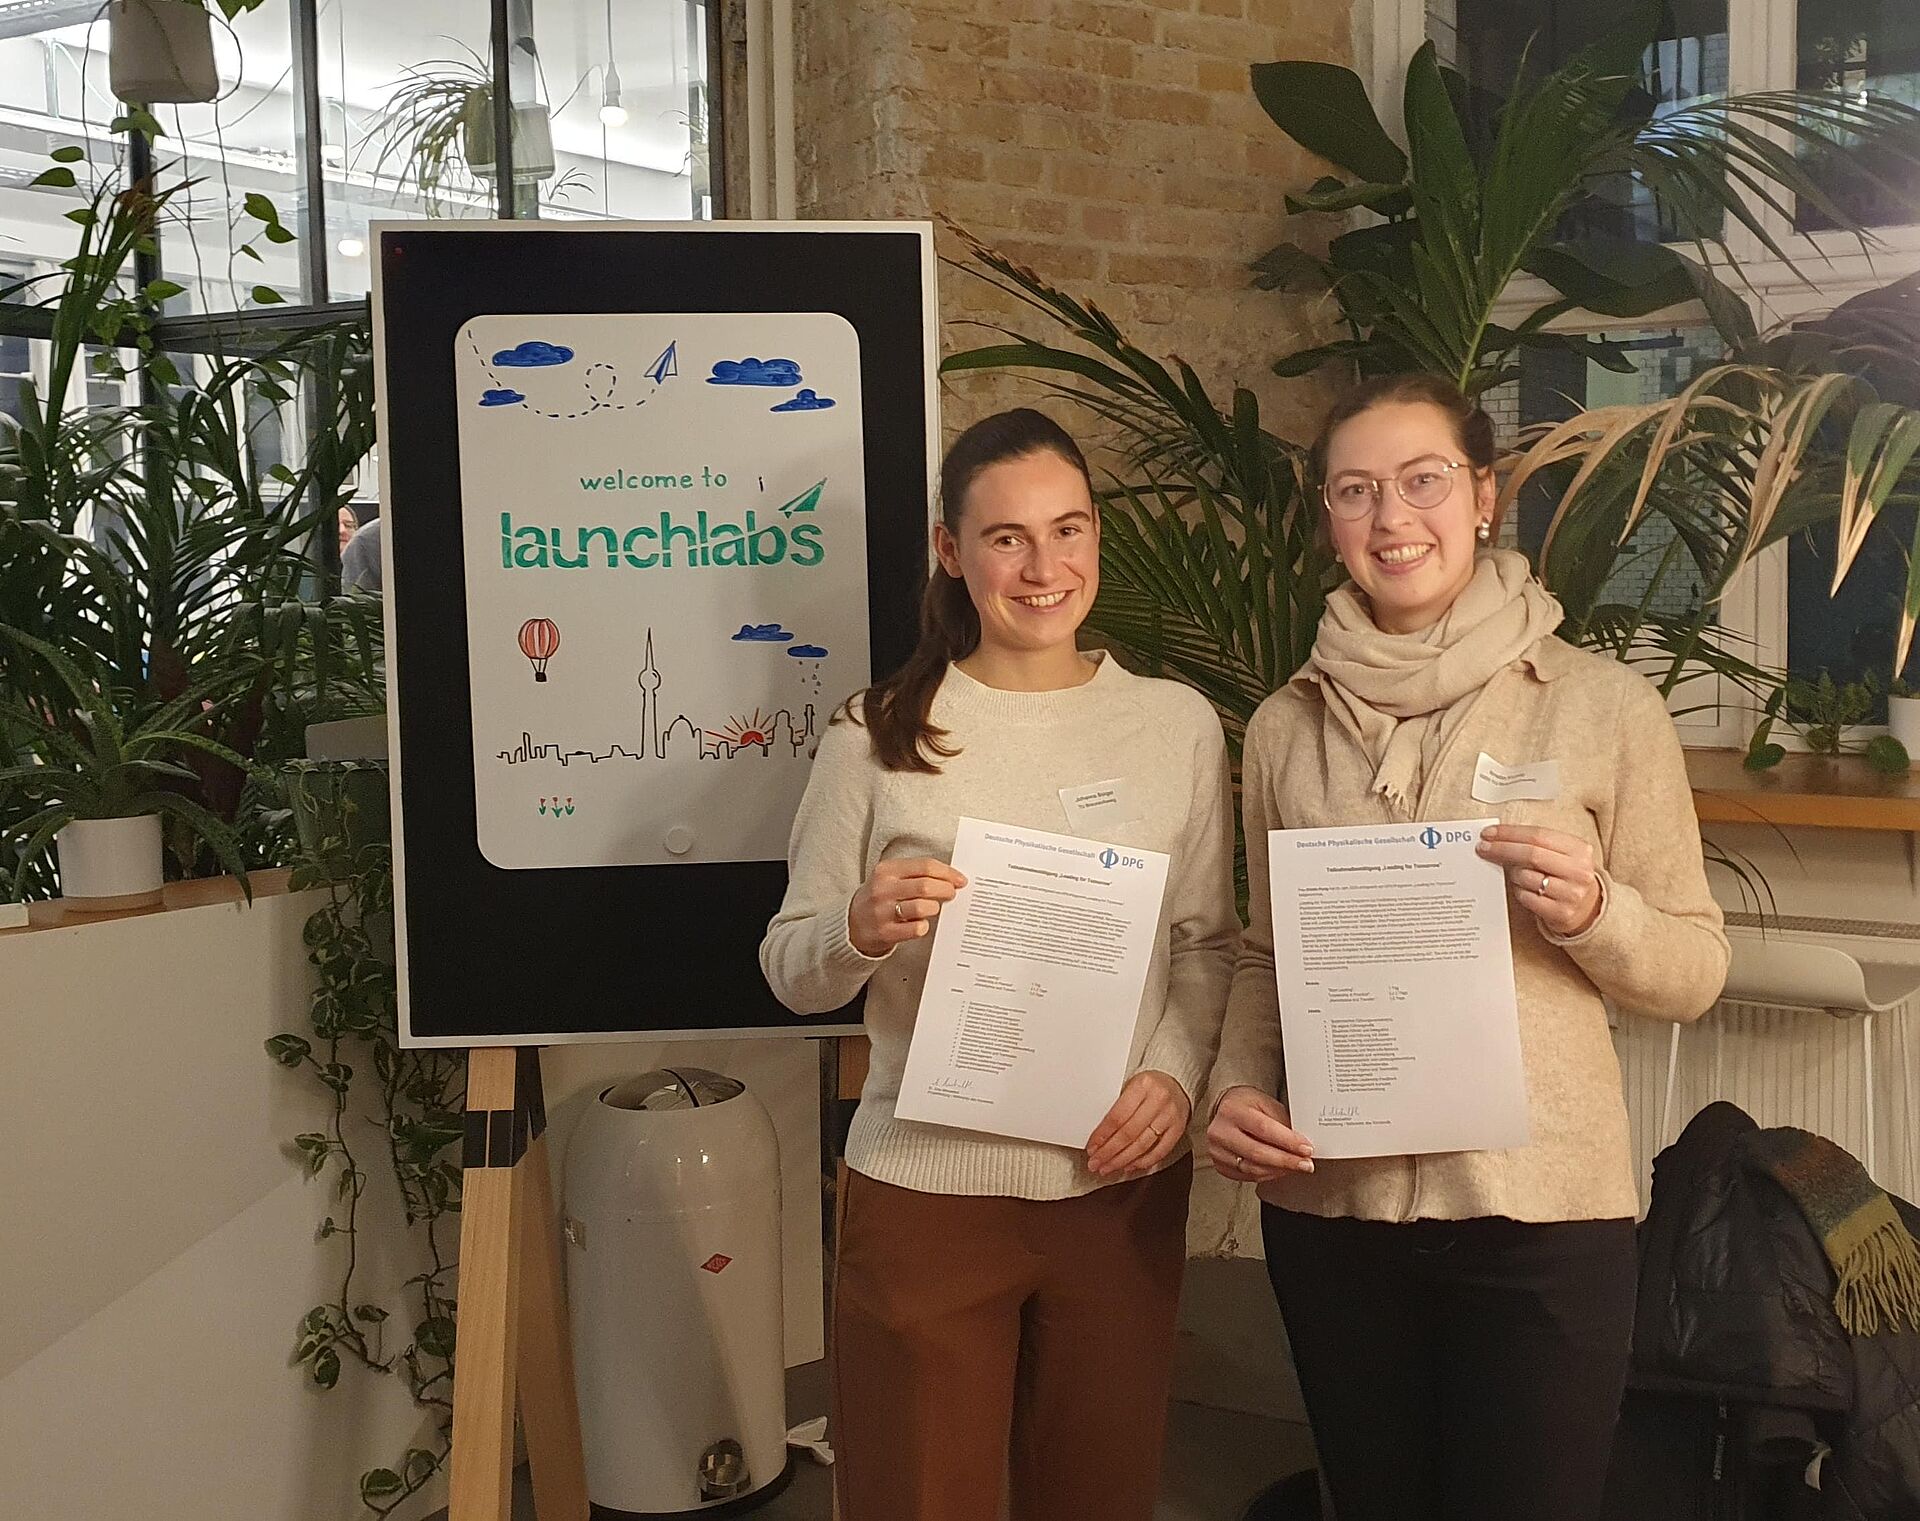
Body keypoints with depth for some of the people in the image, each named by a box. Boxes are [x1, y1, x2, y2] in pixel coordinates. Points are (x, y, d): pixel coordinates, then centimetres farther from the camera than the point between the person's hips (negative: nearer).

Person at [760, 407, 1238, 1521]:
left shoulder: (1179, 724, 2)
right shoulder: (880, 734, -4)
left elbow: (1210, 943, 8)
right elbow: (791, 971, 0)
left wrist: (1178, 1074, -10)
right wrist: (863, 927, -21)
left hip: (1122, 1185, 2)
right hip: (925, 1190, -2)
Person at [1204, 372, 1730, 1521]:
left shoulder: (1604, 705, -5)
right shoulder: (1287, 726, 4)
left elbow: (1695, 972, 0)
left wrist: (1590, 911, -19)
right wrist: (1238, 1089, -4)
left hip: (1540, 1209, -3)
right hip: (1329, 1207, 3)